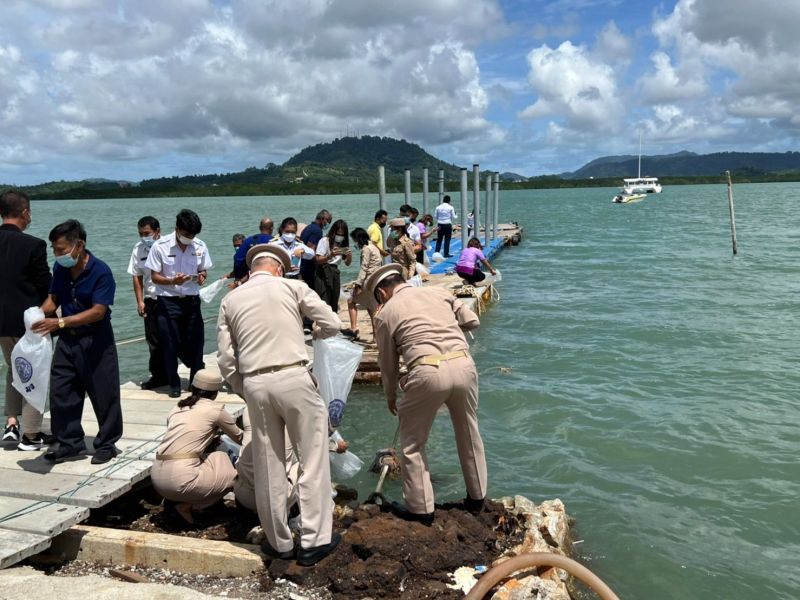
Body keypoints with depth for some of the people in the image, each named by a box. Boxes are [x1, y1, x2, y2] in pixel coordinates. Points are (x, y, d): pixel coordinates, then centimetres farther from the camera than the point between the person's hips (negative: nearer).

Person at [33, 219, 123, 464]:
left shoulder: (101, 271, -20)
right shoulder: (60, 268, -1)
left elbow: (98, 311, -24)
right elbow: (53, 298, 8)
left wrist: (60, 322, -31)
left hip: (96, 340, -6)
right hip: (67, 339, 6)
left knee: (103, 395, 3)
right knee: (60, 393, 8)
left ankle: (107, 444, 17)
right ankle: (70, 443, 21)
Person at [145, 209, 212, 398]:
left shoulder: (200, 246, -1)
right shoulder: (160, 246, -9)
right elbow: (155, 276, -5)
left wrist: (202, 276, -13)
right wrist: (172, 281, -24)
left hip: (192, 300, 2)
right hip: (168, 302, -2)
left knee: (195, 342, 6)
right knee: (171, 345, 2)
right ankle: (174, 384, 17)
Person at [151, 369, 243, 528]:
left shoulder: (177, 409, 17)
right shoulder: (215, 410, 3)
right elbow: (239, 438, 17)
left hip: (157, 477, 7)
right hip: (180, 479, -7)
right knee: (233, 476, 14)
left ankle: (175, 499, 9)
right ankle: (184, 506, 1)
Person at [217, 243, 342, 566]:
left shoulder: (230, 300, 12)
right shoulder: (291, 287, 3)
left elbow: (226, 360, 9)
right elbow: (333, 324, 4)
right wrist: (313, 331, 25)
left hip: (255, 383, 3)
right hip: (293, 378, -3)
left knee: (268, 466, 13)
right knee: (312, 460, 7)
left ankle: (279, 542, 24)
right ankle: (314, 540, 11)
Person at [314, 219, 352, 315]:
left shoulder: (342, 244, 12)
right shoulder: (324, 241, -7)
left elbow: (347, 263, 12)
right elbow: (319, 260, -13)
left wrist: (349, 256, -11)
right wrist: (330, 256, -31)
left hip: (335, 272, 6)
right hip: (323, 272, -6)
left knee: (334, 303, 4)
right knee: (324, 303, -13)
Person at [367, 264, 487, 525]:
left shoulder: (386, 312, 10)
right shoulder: (438, 291, 17)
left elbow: (388, 363, 17)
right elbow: (472, 321, 18)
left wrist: (390, 396, 32)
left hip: (428, 372, -4)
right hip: (463, 365, 4)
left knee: (413, 442, 16)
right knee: (469, 434, 24)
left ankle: (420, 508, 22)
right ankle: (476, 497, 38)